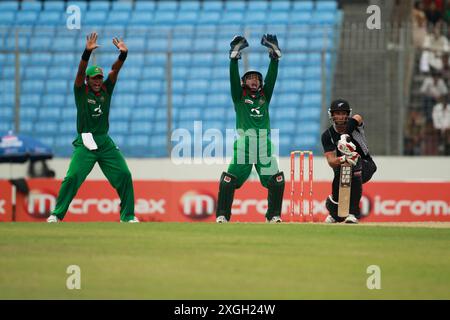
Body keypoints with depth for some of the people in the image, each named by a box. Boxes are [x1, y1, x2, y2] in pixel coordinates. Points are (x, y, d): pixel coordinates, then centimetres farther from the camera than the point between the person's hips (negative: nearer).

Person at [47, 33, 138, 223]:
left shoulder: (106, 90, 9)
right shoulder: (81, 91, 0)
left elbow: (115, 70, -1)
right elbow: (81, 71, -15)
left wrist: (123, 54, -18)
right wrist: (88, 52, -30)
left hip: (105, 143, 4)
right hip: (85, 144, -4)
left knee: (124, 175, -4)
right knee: (72, 177, -15)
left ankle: (127, 216, 6)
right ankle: (56, 214, -7)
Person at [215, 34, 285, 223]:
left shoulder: (265, 96, 18)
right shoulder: (239, 96, 11)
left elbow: (272, 76, 9)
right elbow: (233, 77, -1)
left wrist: (275, 55, 0)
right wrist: (234, 56, -10)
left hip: (264, 146, 2)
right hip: (243, 145, -2)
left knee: (277, 181, -6)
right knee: (228, 181, -10)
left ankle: (273, 215, 7)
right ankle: (222, 215, -1)